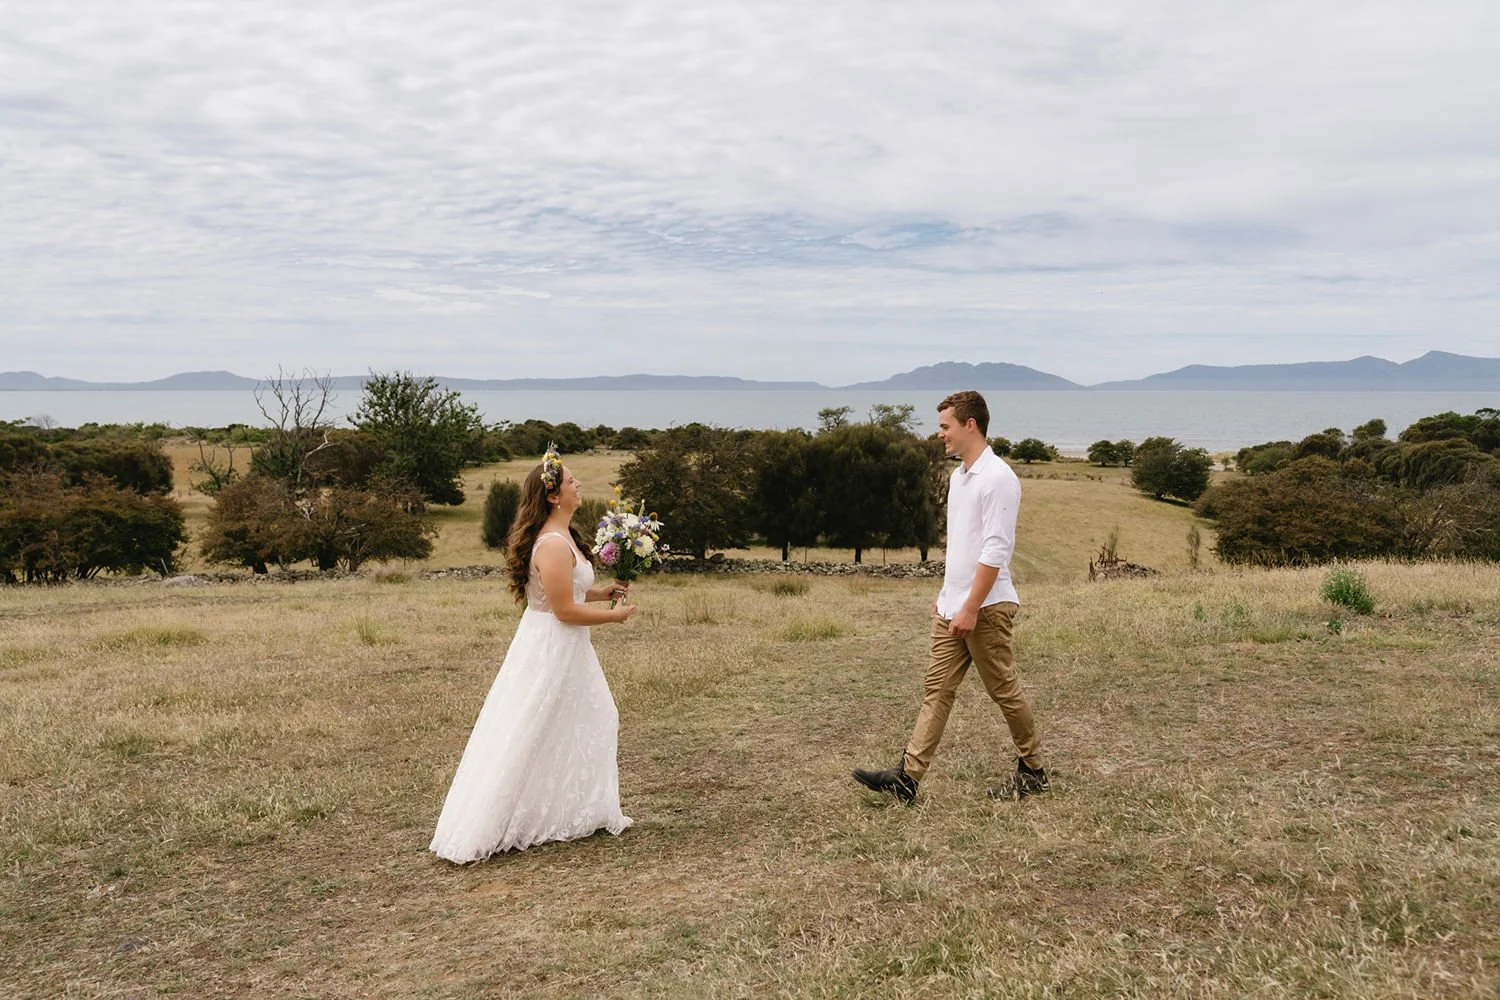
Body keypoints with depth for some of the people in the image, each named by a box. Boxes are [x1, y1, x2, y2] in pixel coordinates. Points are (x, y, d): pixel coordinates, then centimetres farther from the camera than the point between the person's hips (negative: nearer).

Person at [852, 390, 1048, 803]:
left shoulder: (998, 478, -17)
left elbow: (995, 550, -22)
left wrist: (970, 609, -23)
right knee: (936, 690, 4)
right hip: (953, 608, 9)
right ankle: (907, 777, 2)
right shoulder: (959, 476, 14)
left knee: (1005, 690, 4)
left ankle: (1032, 771, 21)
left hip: (986, 608, -9)